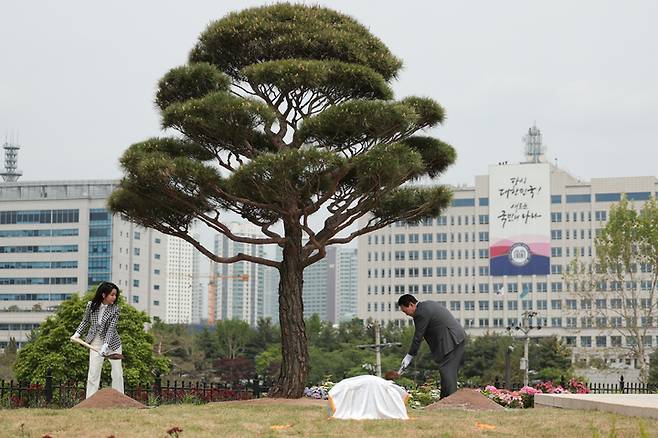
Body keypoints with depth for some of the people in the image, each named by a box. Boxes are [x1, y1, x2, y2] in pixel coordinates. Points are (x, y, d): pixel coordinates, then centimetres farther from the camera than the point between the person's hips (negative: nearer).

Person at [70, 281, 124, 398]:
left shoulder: (115, 309, -14)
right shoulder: (91, 305, -8)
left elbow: (111, 328, -21)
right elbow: (85, 321, 10)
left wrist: (105, 345, -31)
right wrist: (77, 334, 2)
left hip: (112, 343, -1)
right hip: (96, 342, 1)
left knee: (118, 372, 0)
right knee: (93, 373, -3)